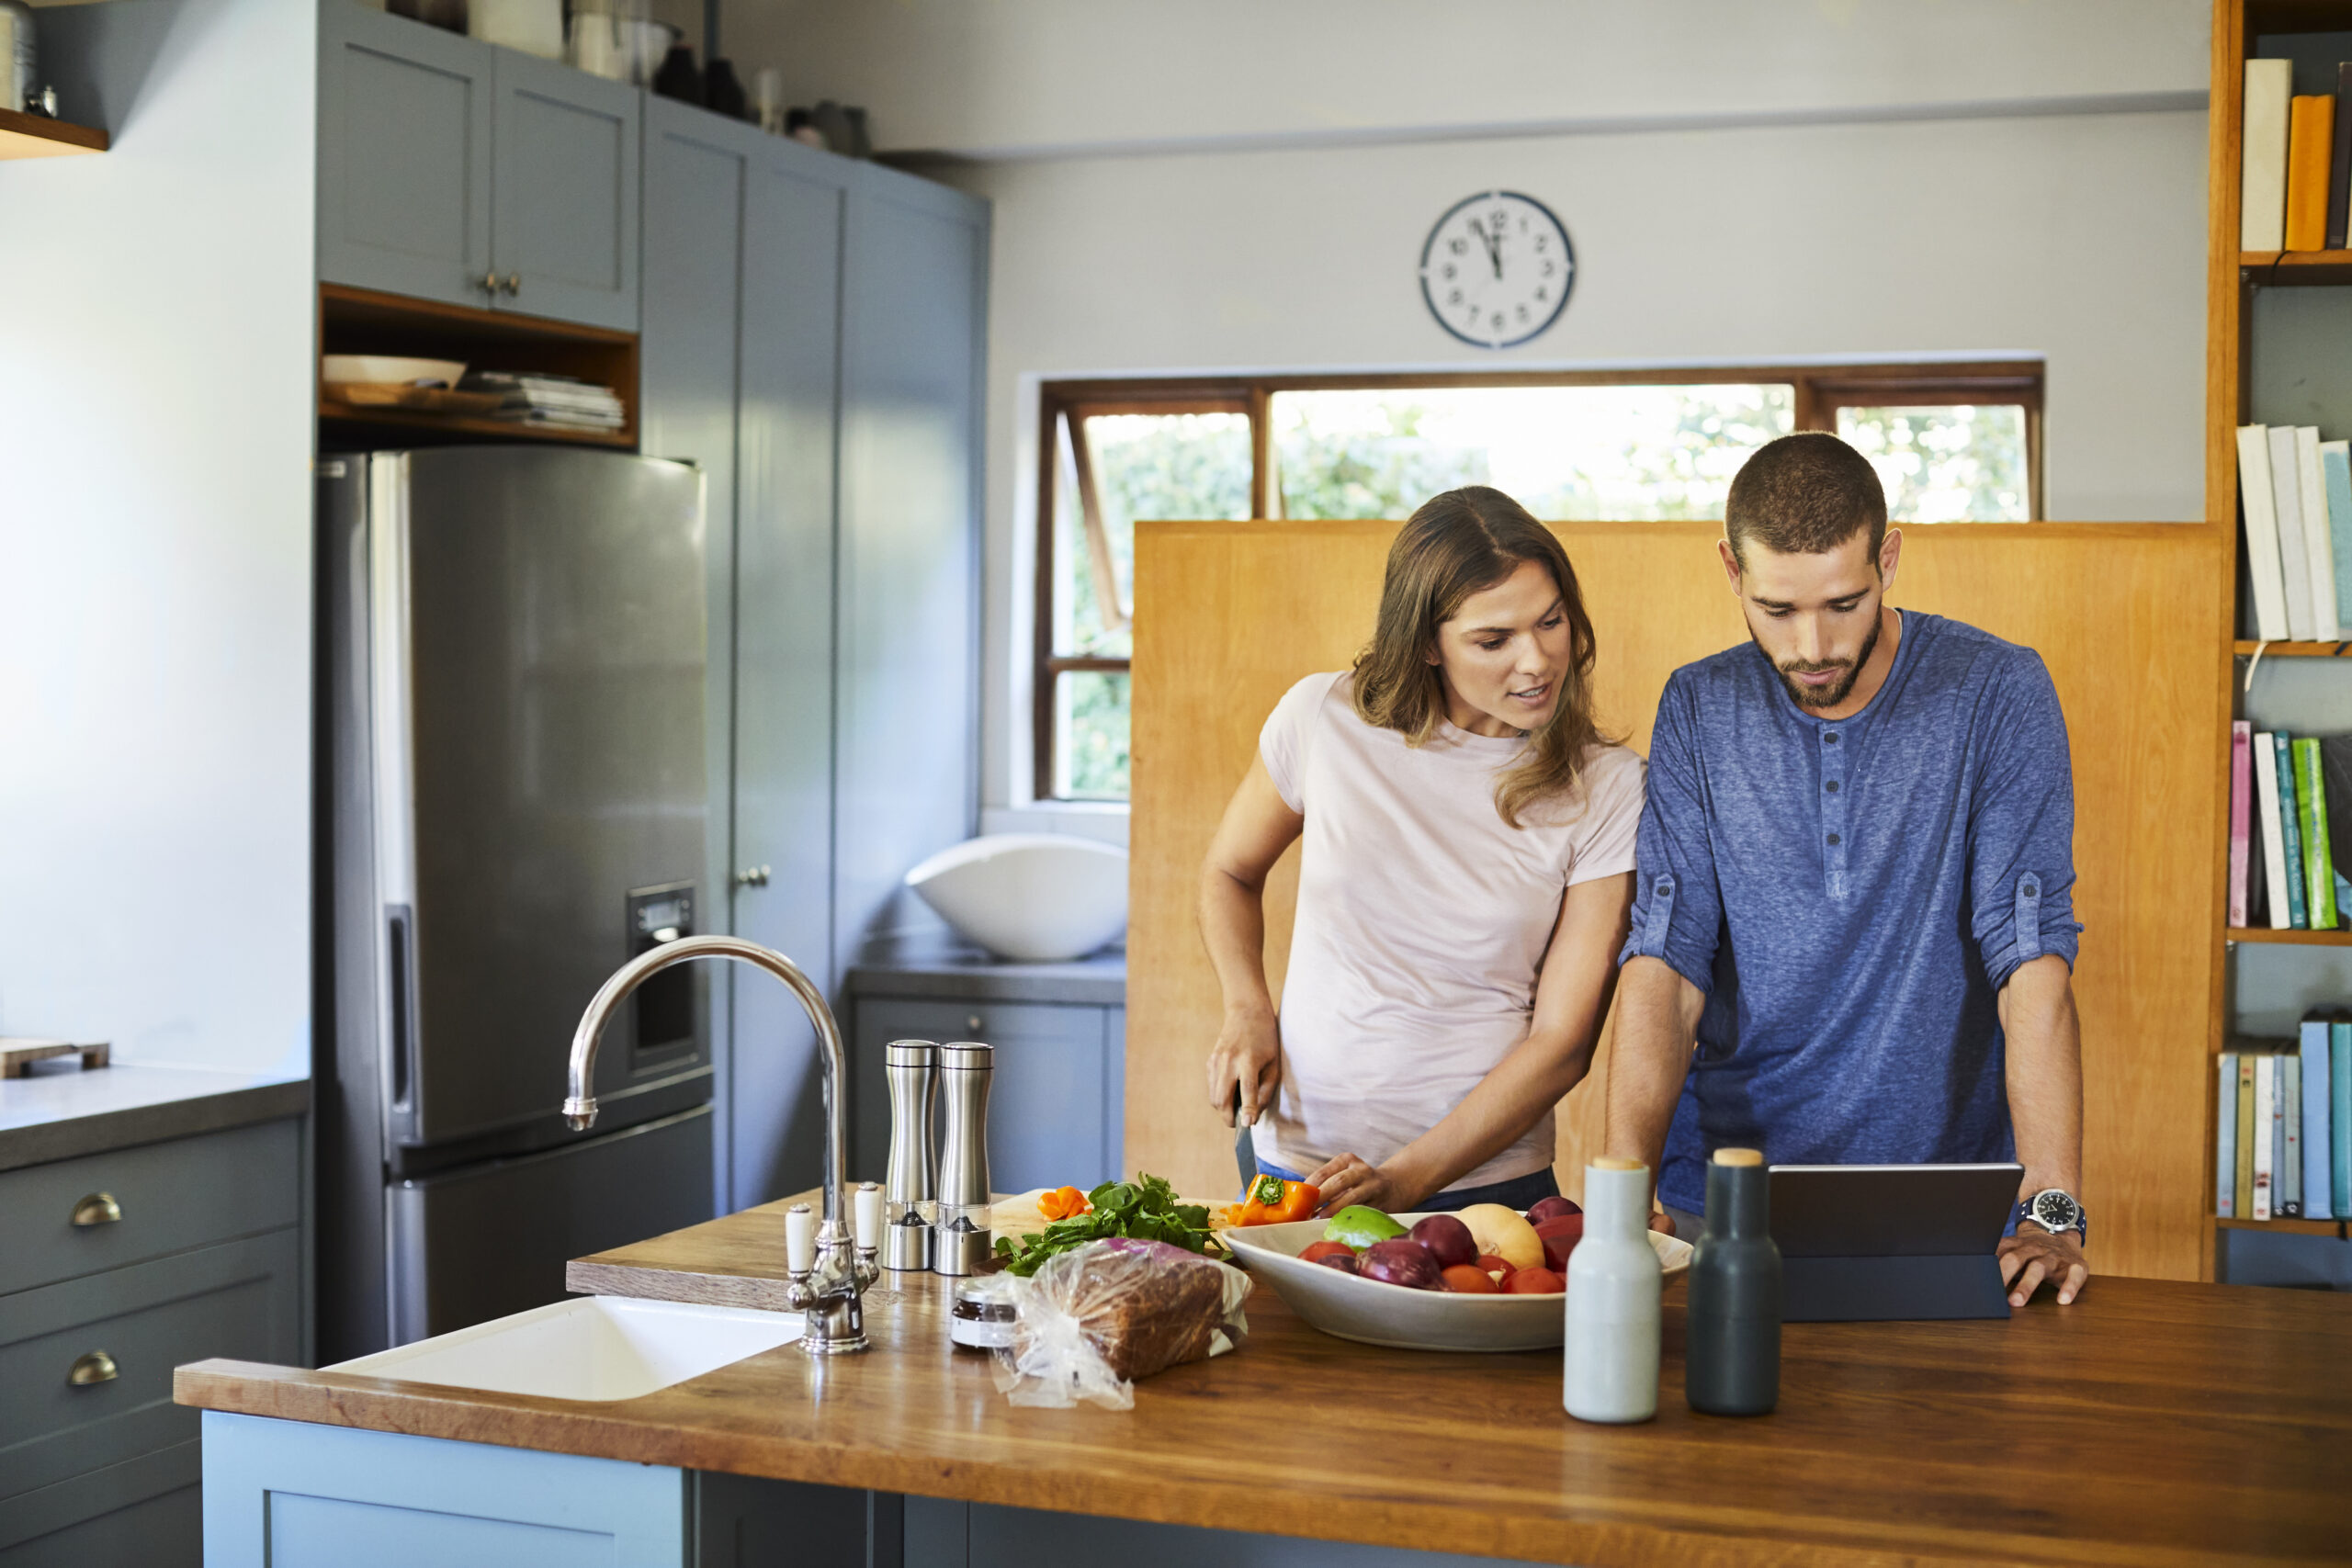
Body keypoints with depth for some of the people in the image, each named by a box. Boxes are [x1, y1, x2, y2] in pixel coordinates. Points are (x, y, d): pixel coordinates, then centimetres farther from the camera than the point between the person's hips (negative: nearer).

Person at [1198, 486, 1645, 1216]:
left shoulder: (1605, 790, -6)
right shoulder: (1325, 718, -4)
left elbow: (1563, 1040, -7)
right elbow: (1230, 872, 14)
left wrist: (1405, 1181, -16)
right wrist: (1248, 1012, -4)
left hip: (1487, 1178, -1)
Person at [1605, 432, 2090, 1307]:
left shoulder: (1998, 694, -5)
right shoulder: (1697, 711, 3)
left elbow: (2033, 959, -11)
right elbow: (1666, 959, -2)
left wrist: (2051, 1211, -21)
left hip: (1948, 1193, -2)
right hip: (1723, 1194, 2)